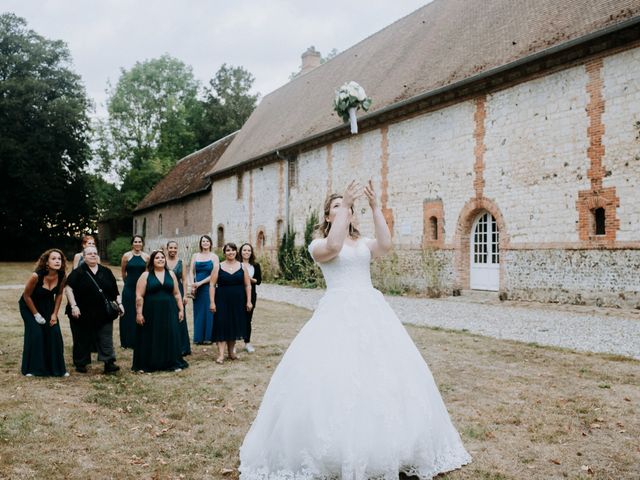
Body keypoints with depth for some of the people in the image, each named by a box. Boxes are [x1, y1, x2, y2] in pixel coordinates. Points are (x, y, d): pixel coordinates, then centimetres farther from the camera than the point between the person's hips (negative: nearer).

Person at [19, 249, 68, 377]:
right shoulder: (36, 276, -31)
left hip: (47, 305, 4)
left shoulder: (62, 276, -19)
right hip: (29, 305, -4)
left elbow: (59, 294, -3)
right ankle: (31, 369, 4)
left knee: (54, 333, -5)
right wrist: (36, 315, -13)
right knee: (36, 334, -13)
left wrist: (54, 314, -5)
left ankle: (57, 368, 7)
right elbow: (26, 296, -18)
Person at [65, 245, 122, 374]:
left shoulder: (106, 272, 9)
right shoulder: (78, 272, -2)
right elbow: (68, 288, -8)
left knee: (106, 339, -1)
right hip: (83, 314, -2)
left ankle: (109, 364, -2)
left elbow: (115, 290, 14)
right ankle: (80, 364, 20)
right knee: (83, 339, 7)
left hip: (103, 314, 3)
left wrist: (119, 303, 5)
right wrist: (73, 306, -16)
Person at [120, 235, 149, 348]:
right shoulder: (126, 256, -2)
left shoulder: (146, 257, 2)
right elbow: (123, 272, 9)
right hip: (129, 289, -1)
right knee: (128, 314, 4)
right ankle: (127, 342, 13)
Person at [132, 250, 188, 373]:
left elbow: (177, 294, 10)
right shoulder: (146, 275, -1)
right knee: (150, 338, 3)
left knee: (170, 337, 4)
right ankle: (147, 364, 14)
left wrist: (181, 309, 5)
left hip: (169, 312, 3)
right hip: (151, 312, -2)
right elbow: (139, 296, -5)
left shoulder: (171, 274, 8)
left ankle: (172, 363, 14)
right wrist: (139, 313, -11)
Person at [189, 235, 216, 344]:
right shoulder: (195, 256, 10)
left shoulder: (214, 257, 1)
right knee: (198, 312, 6)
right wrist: (193, 284, -11)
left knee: (208, 311, -2)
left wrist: (200, 283, -14)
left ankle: (208, 337, 6)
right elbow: (191, 271, 5)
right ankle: (198, 337, 13)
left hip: (209, 287, -3)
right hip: (197, 288, 3)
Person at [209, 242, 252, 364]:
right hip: (222, 301, -2)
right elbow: (212, 285, -1)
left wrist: (248, 301, -1)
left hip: (238, 302, 2)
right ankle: (221, 354, -3)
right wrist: (212, 302, -8)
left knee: (234, 326, 9)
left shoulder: (242, 267, 5)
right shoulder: (218, 267, 1)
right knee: (221, 326, -5)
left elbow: (247, 285, 5)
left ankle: (231, 351, 24)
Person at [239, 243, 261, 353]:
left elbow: (259, 281, 3)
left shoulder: (255, 265, 5)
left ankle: (247, 342, 21)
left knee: (248, 319, 9)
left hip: (251, 295, 2)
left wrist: (250, 279, -13)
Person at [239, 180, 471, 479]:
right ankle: (336, 455, 4)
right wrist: (345, 204, -17)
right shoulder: (318, 245, 5)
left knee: (387, 375, 4)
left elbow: (385, 244, -5)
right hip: (338, 313, -4)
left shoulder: (364, 243, 17)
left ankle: (386, 450, 21)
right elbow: (333, 247, -19)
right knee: (332, 378, -10)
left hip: (372, 311, 4)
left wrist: (374, 207, -7)